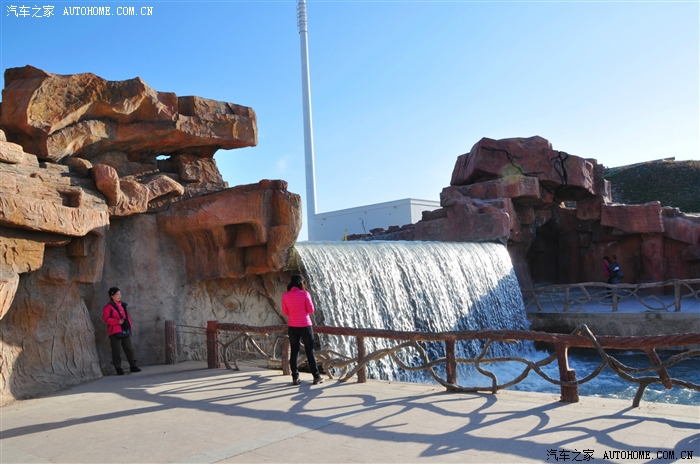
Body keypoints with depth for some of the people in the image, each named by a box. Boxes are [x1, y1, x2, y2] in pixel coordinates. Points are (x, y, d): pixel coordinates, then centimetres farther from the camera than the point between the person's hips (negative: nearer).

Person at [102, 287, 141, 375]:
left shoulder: (123, 305, 15)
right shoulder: (108, 307, -5)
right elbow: (106, 318, -12)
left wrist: (129, 327, 11)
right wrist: (117, 321, -21)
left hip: (125, 331, 6)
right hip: (115, 332, -6)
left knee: (129, 349, 9)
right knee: (117, 351, -2)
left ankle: (133, 366, 17)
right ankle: (118, 368, 7)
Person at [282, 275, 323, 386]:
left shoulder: (285, 295, -1)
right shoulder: (305, 294, -9)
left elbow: (285, 312, 5)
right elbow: (311, 310, -6)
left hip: (292, 327, 2)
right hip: (305, 326, -2)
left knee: (294, 352, 9)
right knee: (310, 351, 7)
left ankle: (295, 377, 8)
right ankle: (316, 376, 11)